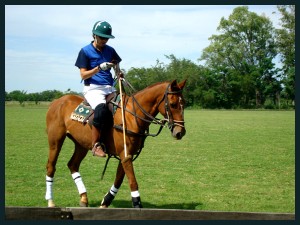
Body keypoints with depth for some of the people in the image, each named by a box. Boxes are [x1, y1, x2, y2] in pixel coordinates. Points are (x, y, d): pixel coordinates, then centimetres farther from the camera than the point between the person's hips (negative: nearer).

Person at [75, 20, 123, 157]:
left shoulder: (110, 51, 16)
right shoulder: (85, 51, 2)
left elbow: (116, 67, 23)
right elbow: (83, 75, -3)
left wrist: (119, 74, 0)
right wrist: (99, 68, -18)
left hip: (109, 88, 6)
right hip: (92, 88, -6)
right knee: (101, 108, -36)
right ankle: (95, 145, -30)